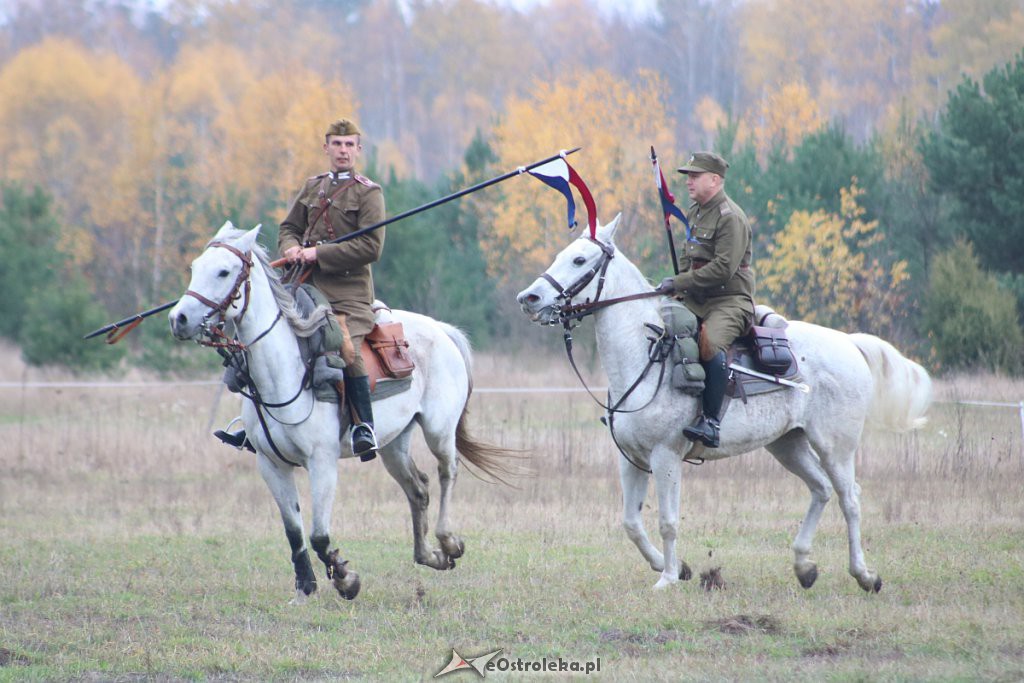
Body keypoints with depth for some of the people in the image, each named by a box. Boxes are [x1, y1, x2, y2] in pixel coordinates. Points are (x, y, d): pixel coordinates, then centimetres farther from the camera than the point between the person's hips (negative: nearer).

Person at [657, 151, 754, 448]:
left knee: (710, 343, -35)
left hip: (730, 301, -9)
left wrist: (680, 283, -20)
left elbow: (724, 268, -22)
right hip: (695, 300, 9)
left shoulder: (730, 218, -13)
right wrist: (677, 285, 7)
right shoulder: (694, 212, 16)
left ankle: (710, 421, -35)